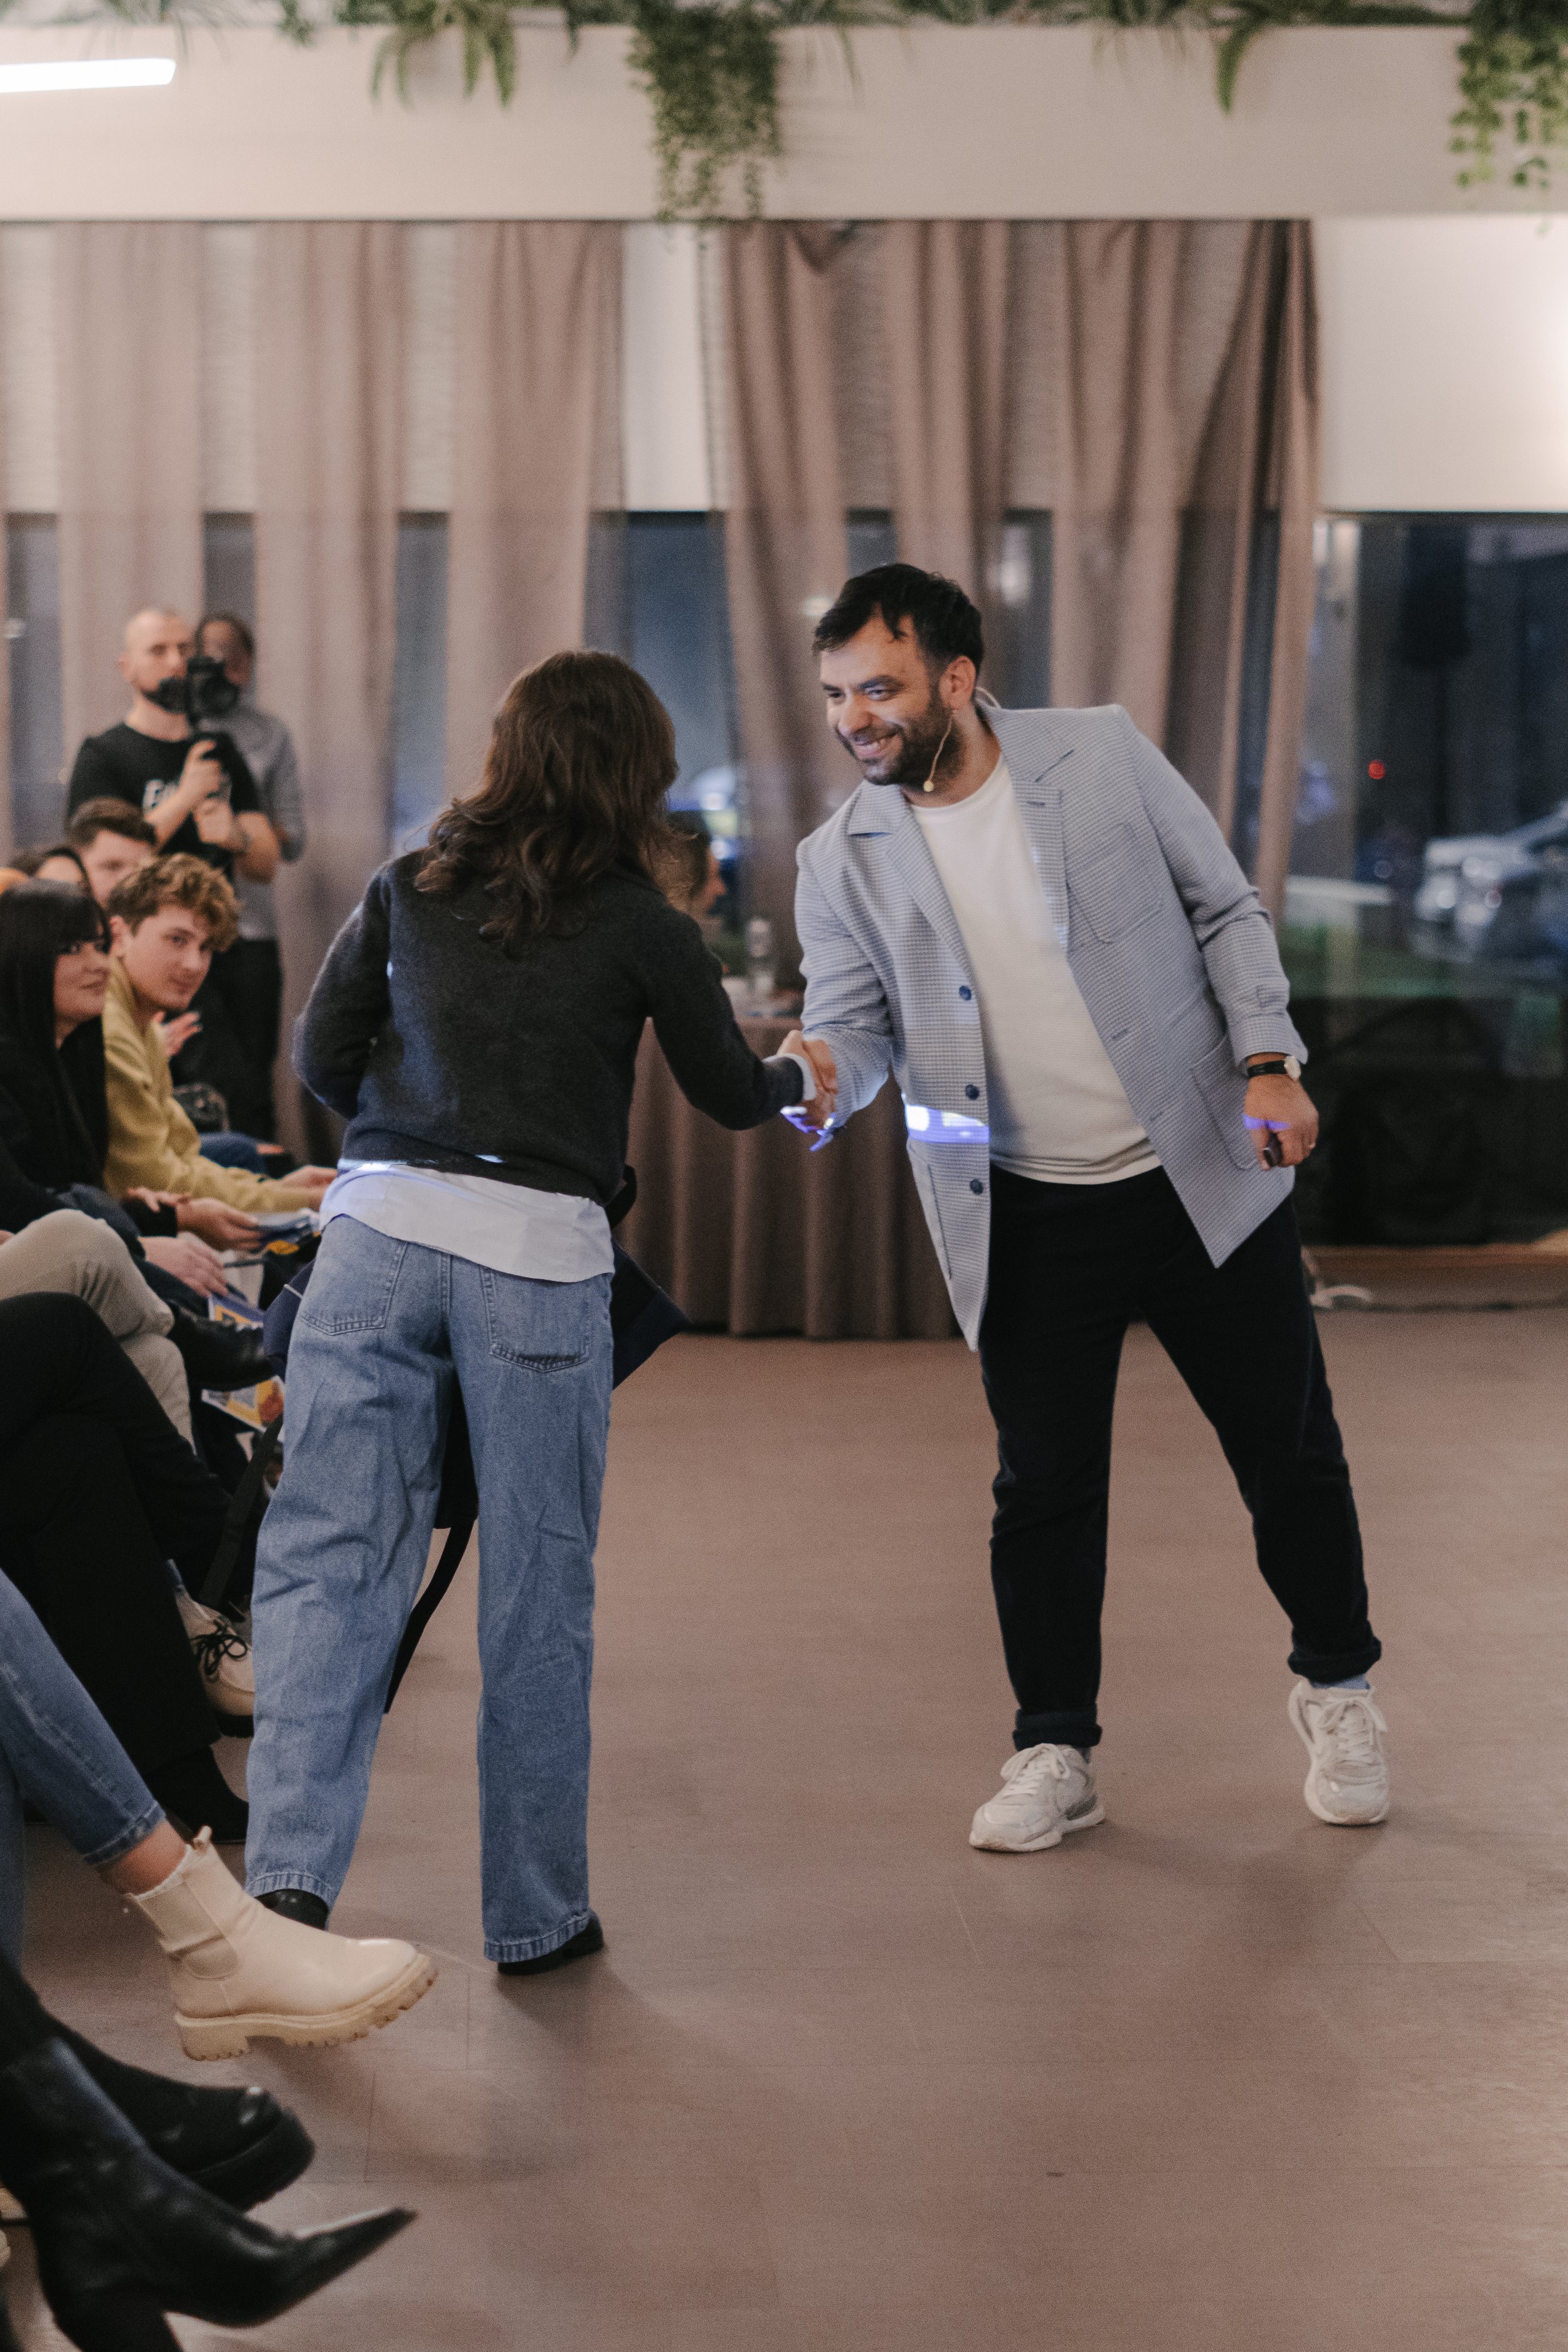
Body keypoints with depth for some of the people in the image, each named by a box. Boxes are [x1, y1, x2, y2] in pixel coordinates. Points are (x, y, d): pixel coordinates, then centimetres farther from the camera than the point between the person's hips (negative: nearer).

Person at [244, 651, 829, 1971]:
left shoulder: (409, 890, 10)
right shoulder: (640, 925, 2)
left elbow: (320, 1059, 12)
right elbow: (731, 1095, 15)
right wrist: (798, 1078, 37)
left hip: (381, 1226, 2)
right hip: (538, 1250, -2)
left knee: (328, 1552, 2)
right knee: (537, 1589, 8)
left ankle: (291, 1868, -14)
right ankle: (535, 1917, 18)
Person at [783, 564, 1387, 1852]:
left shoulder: (1105, 756, -6)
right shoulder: (843, 859, -3)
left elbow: (1224, 908, 1)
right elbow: (854, 1025, -4)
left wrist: (1268, 1063, -9)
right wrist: (813, 1074, -27)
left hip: (1205, 1174, -1)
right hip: (1029, 1220, 1)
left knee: (1288, 1450, 9)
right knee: (1044, 1489, 3)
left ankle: (1337, 1689, 31)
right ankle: (1055, 1754, 20)